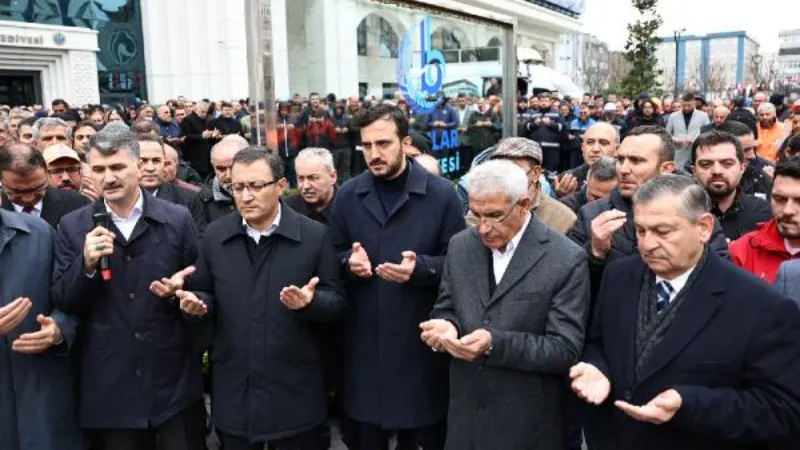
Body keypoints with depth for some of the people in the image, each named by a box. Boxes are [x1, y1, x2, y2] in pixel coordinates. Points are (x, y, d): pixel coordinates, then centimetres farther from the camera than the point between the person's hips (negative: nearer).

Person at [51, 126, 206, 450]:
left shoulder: (177, 219, -2)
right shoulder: (72, 227, 1)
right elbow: (62, 302, -1)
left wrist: (180, 289, -16)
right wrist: (87, 264, -18)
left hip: (175, 381, -1)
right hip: (107, 386, 1)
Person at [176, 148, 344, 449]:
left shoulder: (313, 235, -6)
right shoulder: (215, 235, 3)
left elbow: (336, 301, -3)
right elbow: (205, 294, 12)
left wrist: (311, 302, -24)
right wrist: (197, 302, -11)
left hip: (294, 390, -2)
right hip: (233, 390, 3)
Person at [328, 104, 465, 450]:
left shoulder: (441, 193, -6)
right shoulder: (348, 195, 4)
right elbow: (334, 255, 12)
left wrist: (421, 267, -22)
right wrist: (349, 261, -10)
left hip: (421, 338, -2)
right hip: (363, 339, 3)